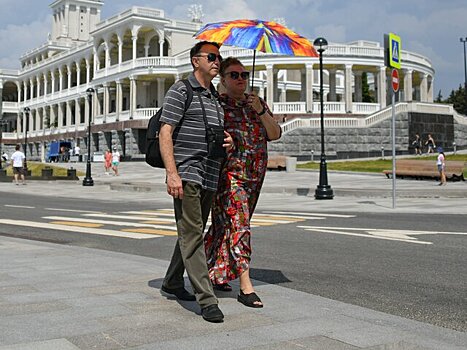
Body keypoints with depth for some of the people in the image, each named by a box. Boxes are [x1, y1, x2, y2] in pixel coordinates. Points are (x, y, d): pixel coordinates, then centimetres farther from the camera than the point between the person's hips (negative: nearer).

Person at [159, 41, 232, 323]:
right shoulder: (181, 91, -3)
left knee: (192, 233, 16)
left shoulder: (216, 97, 20)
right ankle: (207, 299, -11)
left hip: (210, 177, 8)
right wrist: (172, 172, -22)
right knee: (192, 234, -10)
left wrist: (228, 141, 5)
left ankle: (172, 283, 31)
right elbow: (165, 133, -11)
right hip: (186, 174, -8)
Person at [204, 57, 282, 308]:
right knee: (238, 224, -14)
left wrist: (261, 112, -7)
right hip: (228, 173, -6)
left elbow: (275, 134, 6)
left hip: (254, 175, 6)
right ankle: (246, 286, -14)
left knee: (225, 224, 14)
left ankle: (213, 273, 27)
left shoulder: (258, 103, 14)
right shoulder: (216, 104, -1)